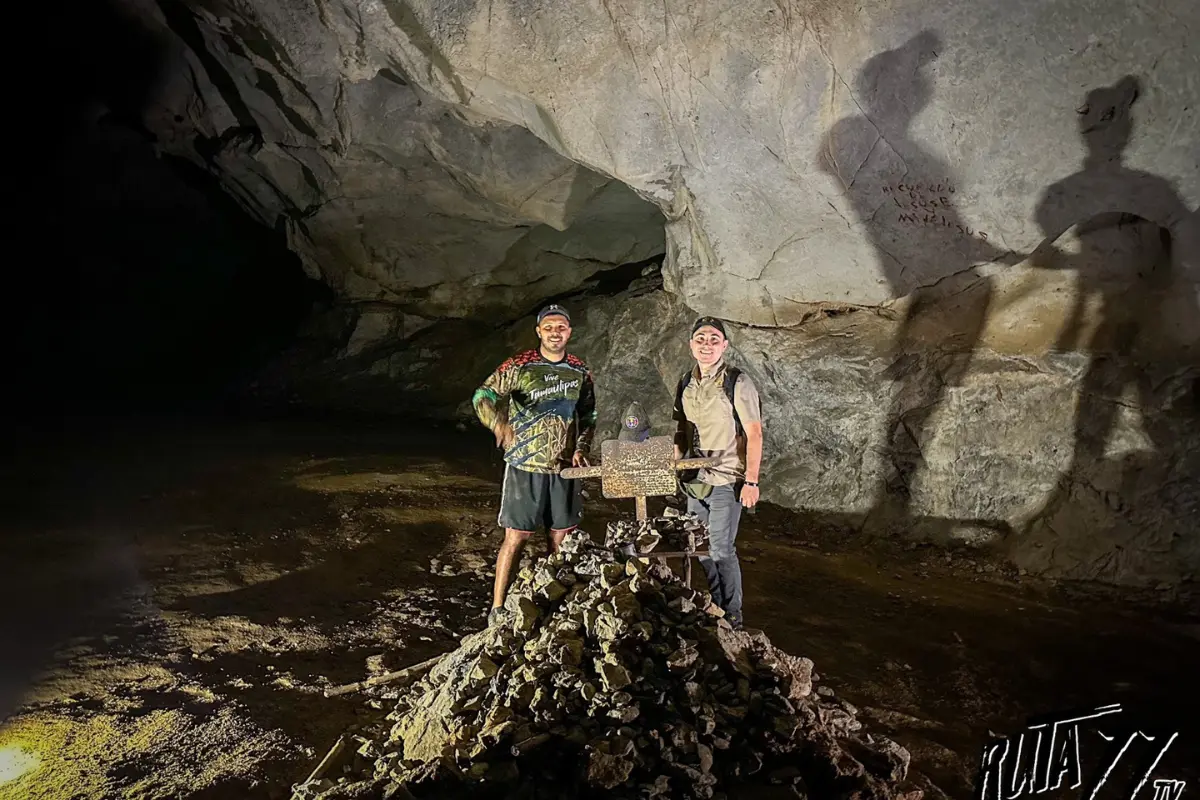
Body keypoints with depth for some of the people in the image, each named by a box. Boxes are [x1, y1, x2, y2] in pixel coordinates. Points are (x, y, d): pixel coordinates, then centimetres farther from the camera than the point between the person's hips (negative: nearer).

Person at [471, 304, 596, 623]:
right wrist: (499, 423, -29)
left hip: (564, 467, 4)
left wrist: (581, 448, 2)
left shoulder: (580, 371, 6)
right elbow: (482, 396, -10)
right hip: (525, 466, -4)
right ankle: (497, 608, 9)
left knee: (562, 536, 10)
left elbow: (588, 415, 17)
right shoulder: (519, 366, -6)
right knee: (516, 537, -2)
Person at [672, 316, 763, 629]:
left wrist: (751, 481, -17)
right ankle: (715, 607, 32)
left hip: (726, 480, -6)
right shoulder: (685, 384, 5)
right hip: (694, 480, 6)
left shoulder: (737, 383, -12)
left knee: (721, 550, -3)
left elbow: (754, 434, -13)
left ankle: (732, 618, 14)